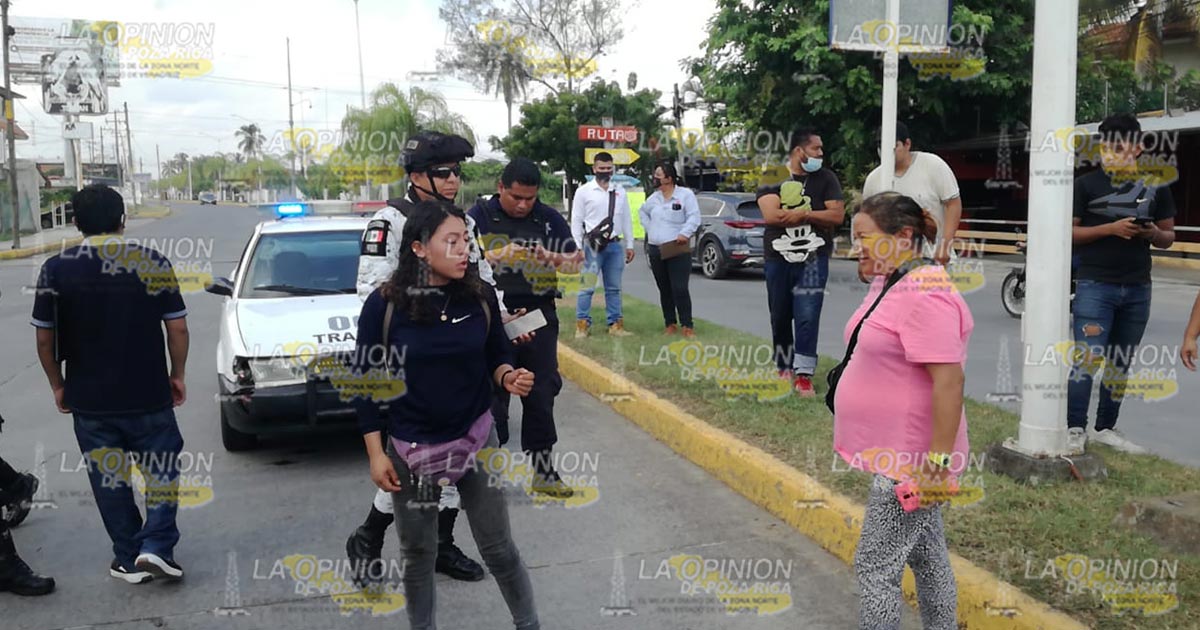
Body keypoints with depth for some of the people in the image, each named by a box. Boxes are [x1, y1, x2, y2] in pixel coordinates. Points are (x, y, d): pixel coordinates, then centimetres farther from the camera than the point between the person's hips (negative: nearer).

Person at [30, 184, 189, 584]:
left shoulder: (56, 270, -5)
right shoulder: (154, 263, -8)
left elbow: (45, 339, -1)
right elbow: (177, 329, -6)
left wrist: (57, 385, 13)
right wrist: (177, 375, 7)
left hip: (89, 400, 1)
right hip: (149, 394, -1)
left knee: (109, 478, 13)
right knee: (162, 469, 14)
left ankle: (129, 559, 19)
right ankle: (157, 546, 1)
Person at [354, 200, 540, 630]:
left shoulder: (480, 296, -7)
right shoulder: (384, 304, -13)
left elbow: (496, 355, 7)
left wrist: (509, 377, -17)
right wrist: (376, 453, -6)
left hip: (477, 439, 1)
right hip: (411, 450, -1)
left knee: (498, 547, 10)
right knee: (418, 554, 16)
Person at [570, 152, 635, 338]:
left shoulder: (620, 192, 12)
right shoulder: (583, 191, 0)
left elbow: (627, 220, 14)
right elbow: (576, 221, -1)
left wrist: (629, 245, 10)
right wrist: (577, 248, -7)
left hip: (615, 245, 4)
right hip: (593, 245, -4)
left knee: (614, 287, 10)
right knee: (587, 286, -5)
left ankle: (615, 324, 16)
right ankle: (582, 324, 2)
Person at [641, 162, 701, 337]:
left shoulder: (685, 195, -3)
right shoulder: (654, 198, 14)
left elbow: (694, 217, -9)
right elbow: (642, 212, 32)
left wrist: (684, 233, -23)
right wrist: (649, 228, 18)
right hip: (655, 250, 6)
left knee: (680, 289, -11)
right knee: (664, 290, 8)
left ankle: (687, 325, -4)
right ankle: (670, 324, 16)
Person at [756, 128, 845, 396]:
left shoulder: (825, 178, 5)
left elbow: (837, 215, -5)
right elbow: (770, 215, -15)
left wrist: (801, 215, -12)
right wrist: (816, 215, -11)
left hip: (813, 259, -1)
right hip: (777, 258, 1)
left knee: (807, 317, -10)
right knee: (780, 317, 12)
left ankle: (803, 374, -6)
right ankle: (784, 368, 28)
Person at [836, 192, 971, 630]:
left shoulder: (924, 295, -22)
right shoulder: (889, 283, 10)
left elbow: (948, 380, -27)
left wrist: (939, 459, -26)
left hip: (909, 462, -10)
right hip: (901, 456, 10)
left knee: (875, 567, -2)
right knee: (927, 558, 19)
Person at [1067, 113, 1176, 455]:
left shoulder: (1156, 187, 8)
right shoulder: (1086, 184, -2)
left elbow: (1168, 237, 14)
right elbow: (1068, 232, -4)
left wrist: (1152, 233, -10)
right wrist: (1110, 228, -17)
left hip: (1137, 289, 4)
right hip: (1095, 285, -4)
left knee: (1120, 363, 11)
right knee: (1087, 357, -10)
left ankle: (1106, 428, 21)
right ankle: (1075, 429, -4)